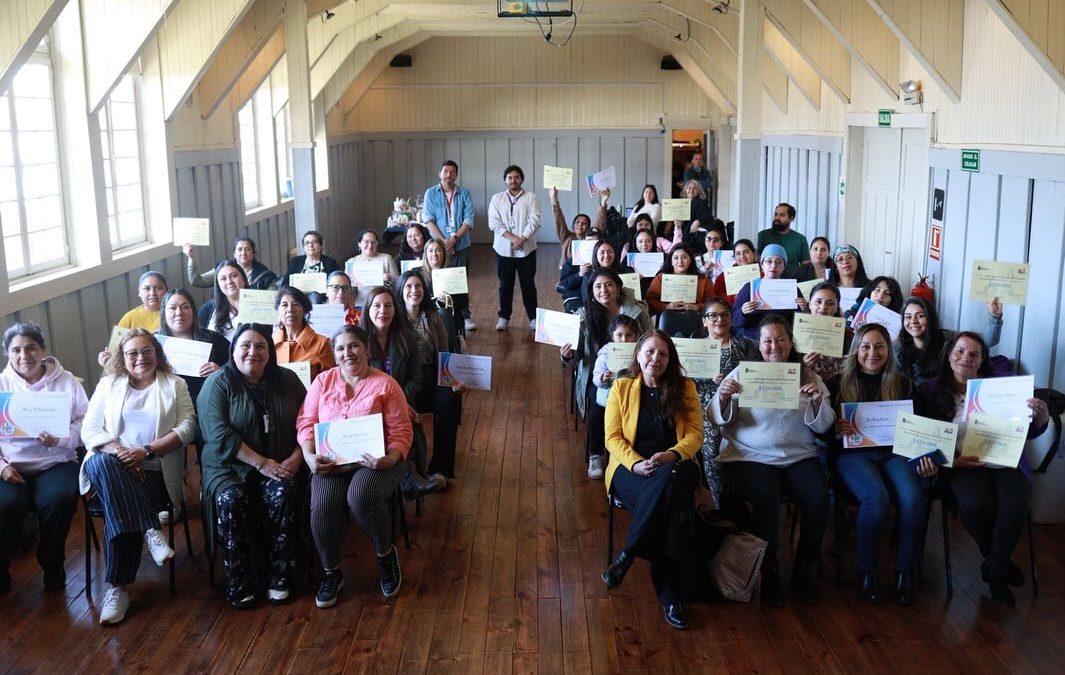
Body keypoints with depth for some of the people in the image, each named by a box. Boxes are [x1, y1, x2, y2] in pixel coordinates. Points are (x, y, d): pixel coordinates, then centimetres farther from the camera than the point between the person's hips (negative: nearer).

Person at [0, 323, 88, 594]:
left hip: (56, 462, 0)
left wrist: (60, 439, -18)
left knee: (57, 500, -30)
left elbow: (85, 423, 1)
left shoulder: (66, 381, 4)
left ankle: (53, 567, -4)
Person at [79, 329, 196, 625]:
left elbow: (187, 428, -1)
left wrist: (147, 451, -15)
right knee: (103, 462, -36)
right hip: (112, 466, 2)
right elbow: (89, 429, 6)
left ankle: (117, 588, -25)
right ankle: (150, 531, -38)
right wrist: (116, 450, -15)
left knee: (118, 512, -30)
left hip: (156, 471, -1)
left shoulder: (175, 385, 10)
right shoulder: (109, 384, 15)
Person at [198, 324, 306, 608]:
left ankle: (280, 578, -18)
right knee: (231, 498, -32)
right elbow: (219, 435, -13)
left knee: (282, 494, -29)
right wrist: (261, 463, -18)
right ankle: (238, 584, -20)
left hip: (280, 465, 2)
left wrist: (296, 457, -11)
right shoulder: (218, 383, -3)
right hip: (229, 465, -2)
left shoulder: (287, 380, 8)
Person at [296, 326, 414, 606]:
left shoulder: (385, 384, 2)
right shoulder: (323, 381, 11)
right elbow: (306, 422, 8)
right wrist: (310, 456, -10)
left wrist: (390, 459, -21)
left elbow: (401, 431, -2)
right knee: (322, 505, -28)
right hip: (331, 462, 2)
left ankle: (386, 554, -6)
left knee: (361, 495, -35)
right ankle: (332, 572, -3)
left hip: (374, 462, -2)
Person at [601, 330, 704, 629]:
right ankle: (669, 595, -25)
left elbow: (695, 433, 3)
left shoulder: (685, 388, 11)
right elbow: (613, 437, 2)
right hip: (632, 468, -1)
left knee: (666, 479, -38)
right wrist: (636, 463, -17)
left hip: (676, 467, 1)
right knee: (665, 504, -34)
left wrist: (672, 454, -19)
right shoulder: (622, 388, 10)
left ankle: (627, 555, -25)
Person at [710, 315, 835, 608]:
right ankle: (768, 573, -9)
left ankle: (804, 571, -3)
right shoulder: (743, 373, 4)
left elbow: (823, 426, 7)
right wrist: (722, 397, -20)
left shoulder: (808, 375, 11)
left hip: (798, 456, 3)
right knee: (766, 499, -30)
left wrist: (817, 402, -13)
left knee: (818, 496, -24)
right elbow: (720, 420, 1)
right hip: (750, 457, -2)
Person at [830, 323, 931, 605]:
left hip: (894, 452, 2)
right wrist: (836, 430, -19)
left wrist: (925, 458, -6)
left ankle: (905, 571, -11)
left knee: (912, 497, -29)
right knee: (877, 497, -33)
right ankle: (867, 570, -12)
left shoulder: (903, 384, 14)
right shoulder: (840, 383, 7)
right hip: (853, 453, -2)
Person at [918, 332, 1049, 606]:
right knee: (975, 505, -32)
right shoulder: (932, 390, 8)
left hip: (1004, 459, 2)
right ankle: (1001, 565, 1)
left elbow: (1028, 431, 11)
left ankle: (994, 571, -1)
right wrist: (950, 460, -15)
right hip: (962, 464, -1)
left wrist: (1041, 416, -12)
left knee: (1015, 505, -29)